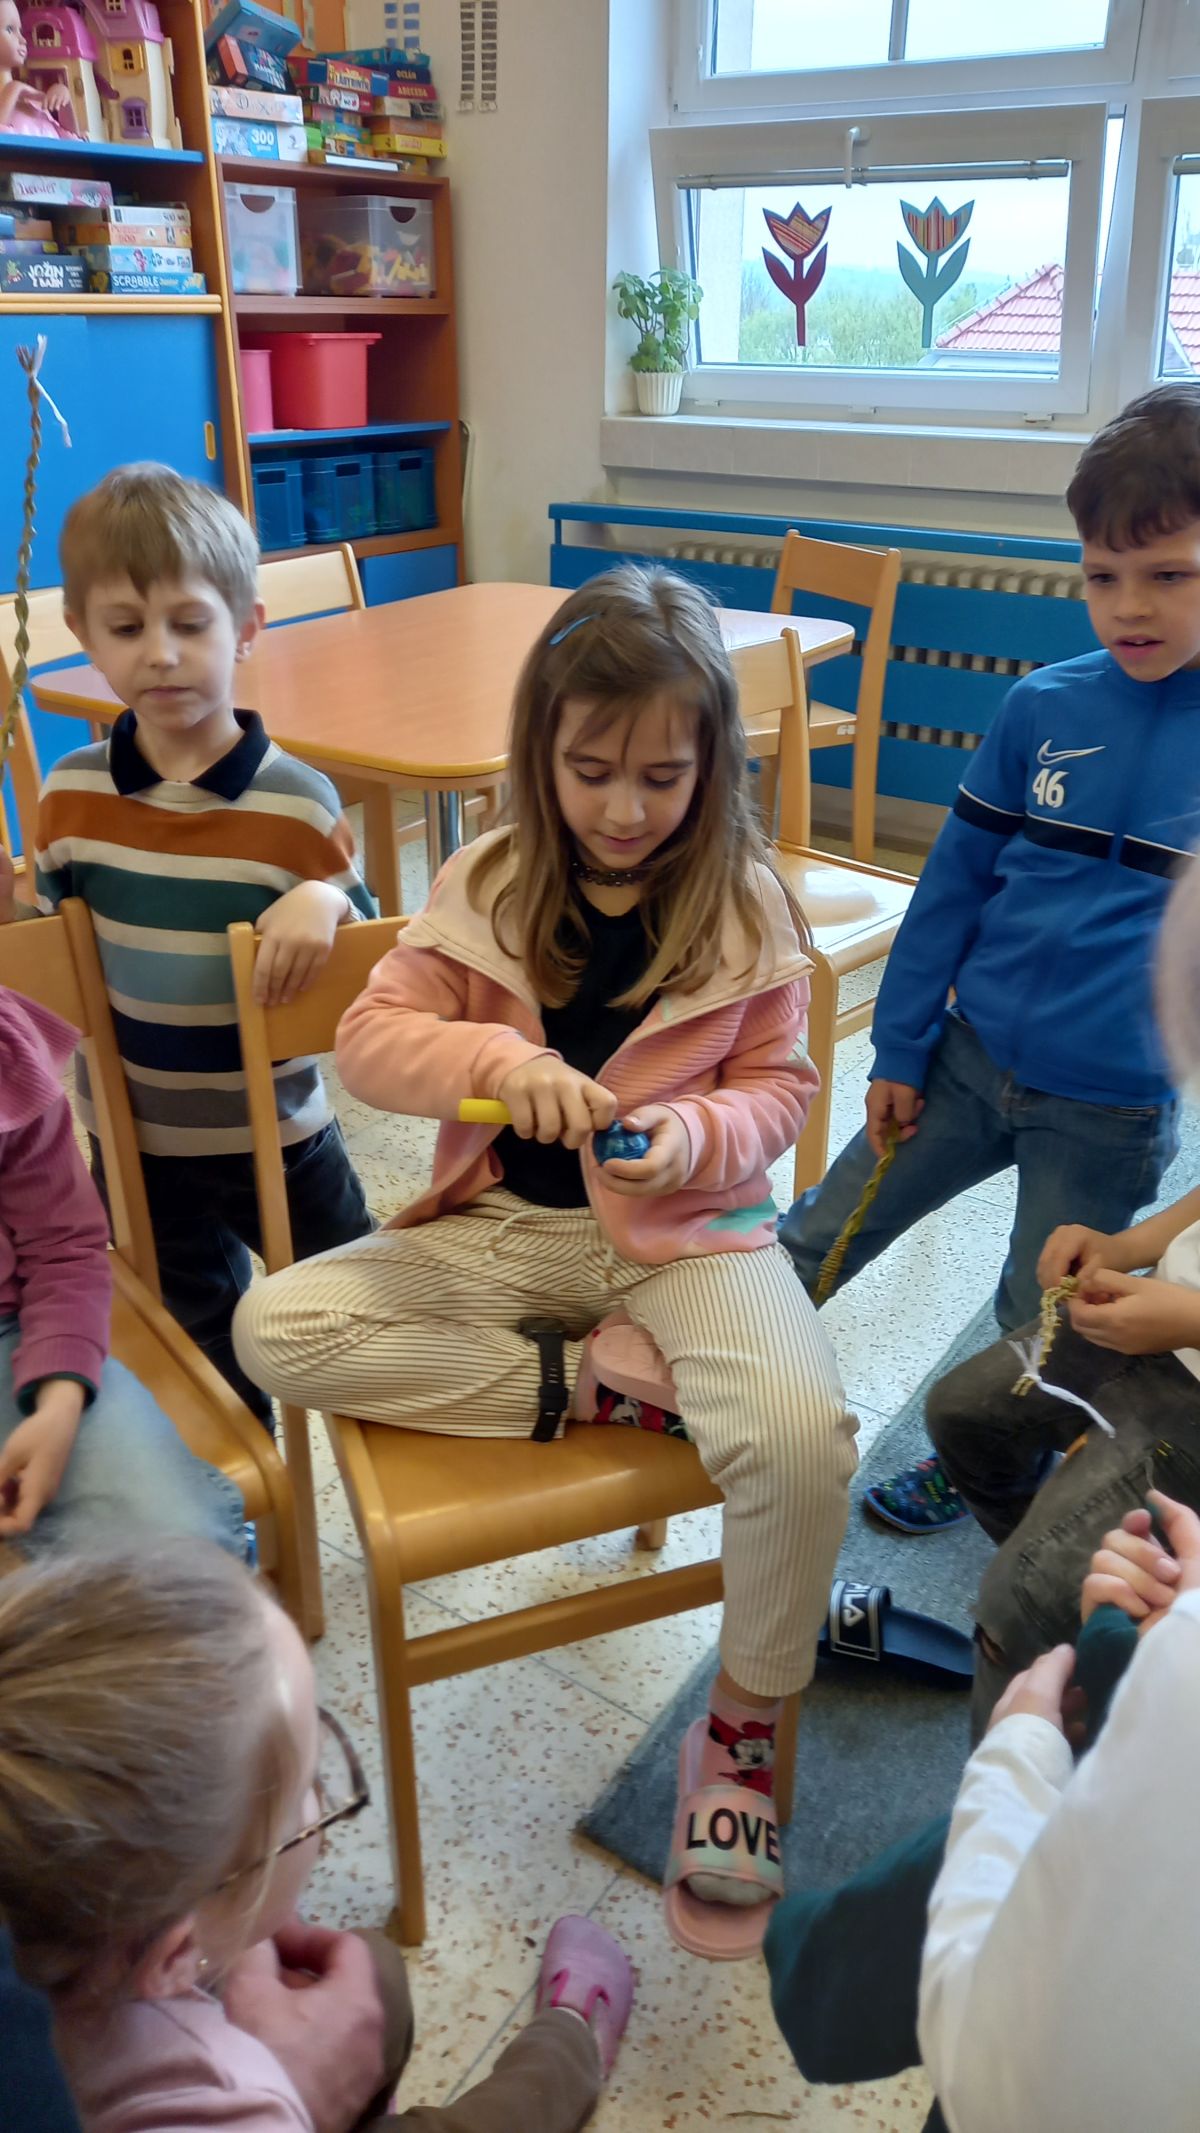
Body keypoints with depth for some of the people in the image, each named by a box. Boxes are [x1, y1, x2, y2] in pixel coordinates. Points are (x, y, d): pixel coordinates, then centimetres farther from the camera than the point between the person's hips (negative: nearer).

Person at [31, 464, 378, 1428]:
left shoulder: (298, 802, -16)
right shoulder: (72, 794, -7)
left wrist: (327, 903, -29)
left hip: (276, 1132, -2)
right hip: (136, 1139, 3)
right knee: (199, 1352, 22)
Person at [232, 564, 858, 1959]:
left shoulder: (745, 903, -3)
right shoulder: (485, 887, -1)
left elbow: (780, 1084, 3)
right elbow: (366, 1039, -5)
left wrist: (696, 1135, -20)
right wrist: (498, 1058, -25)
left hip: (686, 1230, -2)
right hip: (508, 1227, 2)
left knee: (800, 1436, -30)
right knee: (275, 1329, -16)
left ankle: (742, 1728, -3)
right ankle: (584, 1382, -13)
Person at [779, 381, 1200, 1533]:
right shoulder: (1042, 710, -6)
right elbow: (953, 882, 1)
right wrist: (898, 1051, 3)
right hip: (969, 1057, 2)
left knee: (1038, 1331, 17)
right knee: (813, 1242, 13)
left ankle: (966, 1465, 44)